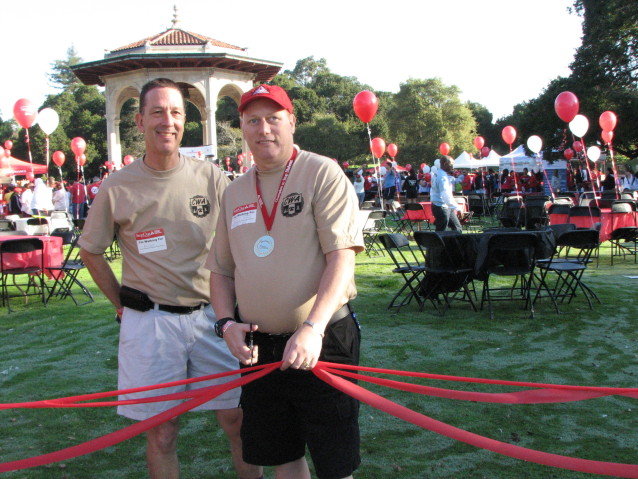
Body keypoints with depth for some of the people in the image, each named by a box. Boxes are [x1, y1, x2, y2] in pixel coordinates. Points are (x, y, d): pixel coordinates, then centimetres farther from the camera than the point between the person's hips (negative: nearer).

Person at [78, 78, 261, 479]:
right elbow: (91, 251, 11)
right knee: (161, 432, 8)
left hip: (210, 316, 1)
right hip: (149, 322, -1)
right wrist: (122, 302, 6)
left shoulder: (212, 178, 0)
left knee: (236, 417, 7)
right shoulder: (117, 188, -2)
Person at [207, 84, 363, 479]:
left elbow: (342, 256, -16)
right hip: (260, 348, 6)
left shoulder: (322, 173, -7)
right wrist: (227, 323, 0)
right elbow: (221, 269, 18)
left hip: (322, 343, -5)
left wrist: (313, 328, -26)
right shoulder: (235, 193, 11)